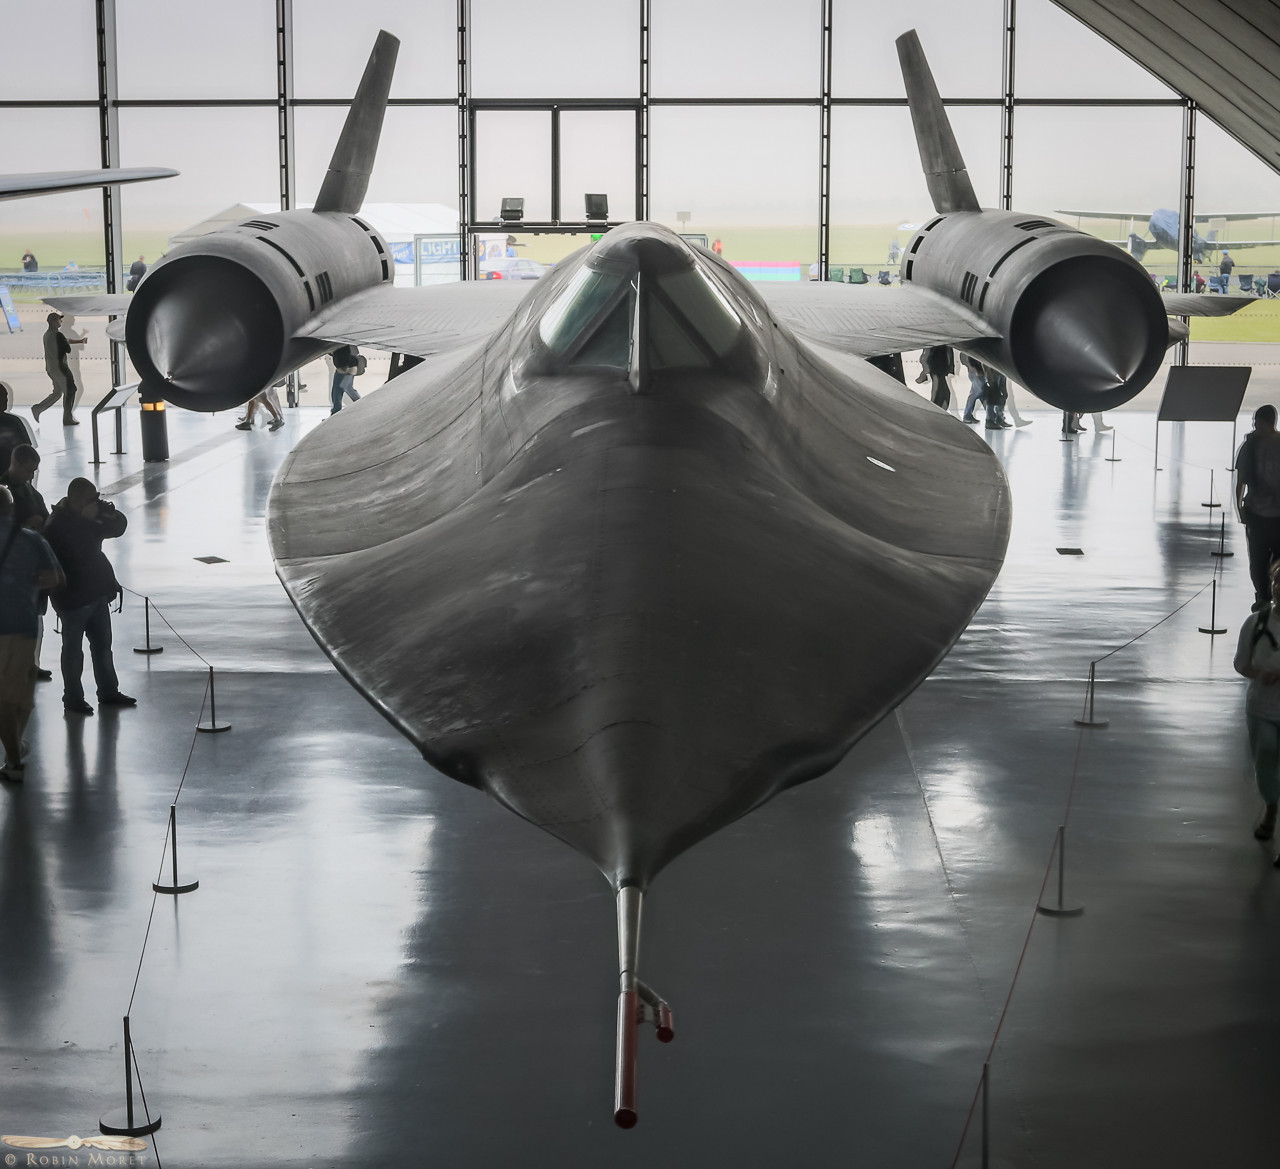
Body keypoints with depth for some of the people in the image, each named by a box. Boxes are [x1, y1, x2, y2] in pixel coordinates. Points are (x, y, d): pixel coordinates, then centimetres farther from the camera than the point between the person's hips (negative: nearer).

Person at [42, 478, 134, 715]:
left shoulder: (85, 520, 7)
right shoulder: (57, 526, -18)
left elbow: (118, 526, 5)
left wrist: (105, 510, -10)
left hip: (96, 592, 8)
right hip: (73, 597, -8)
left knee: (102, 644, 15)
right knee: (73, 649, 3)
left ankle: (108, 692, 27)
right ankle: (73, 699, 13)